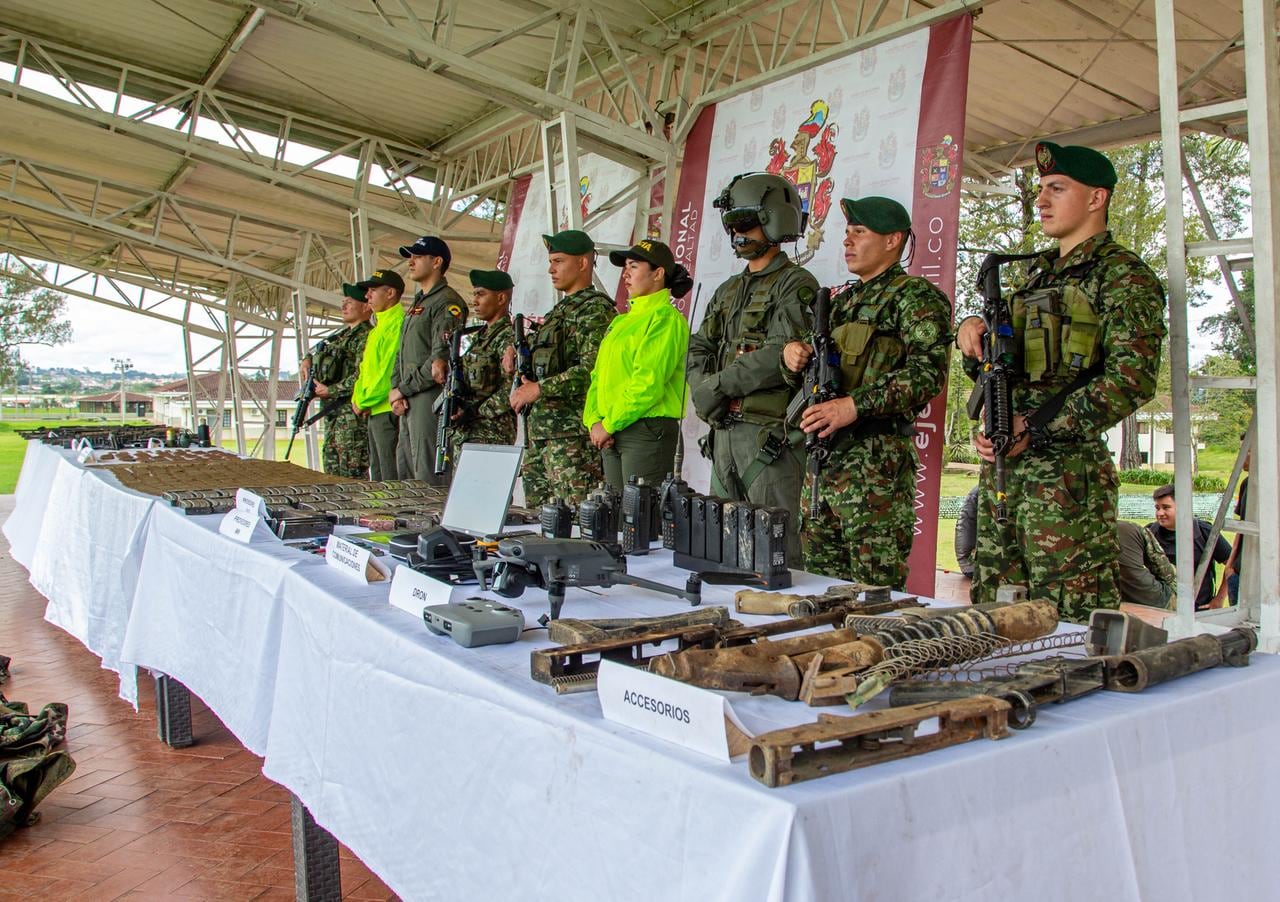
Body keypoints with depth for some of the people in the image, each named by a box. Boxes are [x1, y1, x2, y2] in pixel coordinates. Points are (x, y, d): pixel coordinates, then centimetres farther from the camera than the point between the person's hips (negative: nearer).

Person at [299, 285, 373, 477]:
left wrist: (331, 390, -16)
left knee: (352, 472, -14)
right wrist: (307, 359, 15)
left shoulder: (366, 337, -11)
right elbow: (318, 349, 37)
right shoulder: (342, 334, 20)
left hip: (351, 412, -10)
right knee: (332, 467, 13)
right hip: (332, 411, 10)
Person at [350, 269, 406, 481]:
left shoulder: (398, 323, -12)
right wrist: (357, 398, 7)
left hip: (388, 410, -10)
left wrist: (364, 402, -12)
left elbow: (389, 371, -19)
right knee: (377, 474, 15)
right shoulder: (378, 325, 20)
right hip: (374, 411, 10)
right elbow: (366, 368, 22)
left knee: (391, 479, -9)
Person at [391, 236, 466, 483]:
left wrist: (403, 390, -12)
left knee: (428, 478, -10)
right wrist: (395, 390, 5)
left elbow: (441, 358, -18)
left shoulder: (447, 302, -8)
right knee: (406, 476, 13)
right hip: (408, 401, 10)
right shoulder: (417, 303, 22)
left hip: (430, 397, -10)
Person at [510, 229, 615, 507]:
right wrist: (519, 351, 11)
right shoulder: (560, 309, 22)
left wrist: (539, 389, -18)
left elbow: (592, 370, -21)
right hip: (539, 431, 10)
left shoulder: (595, 309, -8)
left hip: (573, 434, -10)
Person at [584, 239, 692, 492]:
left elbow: (648, 383, -17)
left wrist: (610, 424, -13)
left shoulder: (666, 319, -7)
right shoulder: (621, 321, 20)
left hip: (648, 429, -8)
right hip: (610, 434, 8)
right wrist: (594, 421, 0)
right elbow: (599, 376, 16)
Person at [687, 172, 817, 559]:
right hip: (724, 432, 8)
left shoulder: (795, 285, -5)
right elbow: (699, 348, 16)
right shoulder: (729, 290, 21)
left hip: (770, 435, -8)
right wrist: (701, 388, -4)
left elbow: (781, 355, -18)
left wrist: (718, 385, -13)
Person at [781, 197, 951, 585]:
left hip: (876, 459, -8)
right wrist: (793, 355, 4)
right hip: (823, 455, 8)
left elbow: (928, 371, -17)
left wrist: (854, 405, -24)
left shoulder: (915, 296, -3)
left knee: (875, 591, -5)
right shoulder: (842, 300, 22)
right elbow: (805, 377, 28)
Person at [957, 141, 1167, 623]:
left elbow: (1132, 378, -16)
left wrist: (1036, 428, -19)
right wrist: (973, 333, 3)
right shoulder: (1038, 271, 22)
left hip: (1068, 470, -8)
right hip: (1001, 465, 8)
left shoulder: (1124, 275, -3)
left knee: (1070, 622, -5)